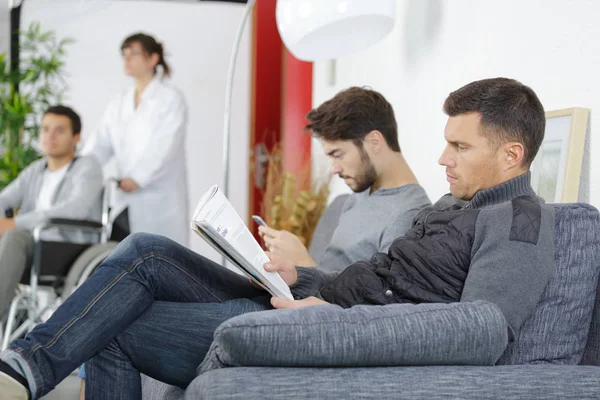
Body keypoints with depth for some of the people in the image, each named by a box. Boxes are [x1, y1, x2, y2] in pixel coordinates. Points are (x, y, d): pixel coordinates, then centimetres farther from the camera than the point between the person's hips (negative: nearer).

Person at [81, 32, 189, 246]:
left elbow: (164, 148, -14)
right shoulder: (119, 102, 17)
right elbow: (100, 143, 8)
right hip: (126, 203, 5)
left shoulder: (171, 99, -2)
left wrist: (137, 179, -25)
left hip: (159, 202, -5)